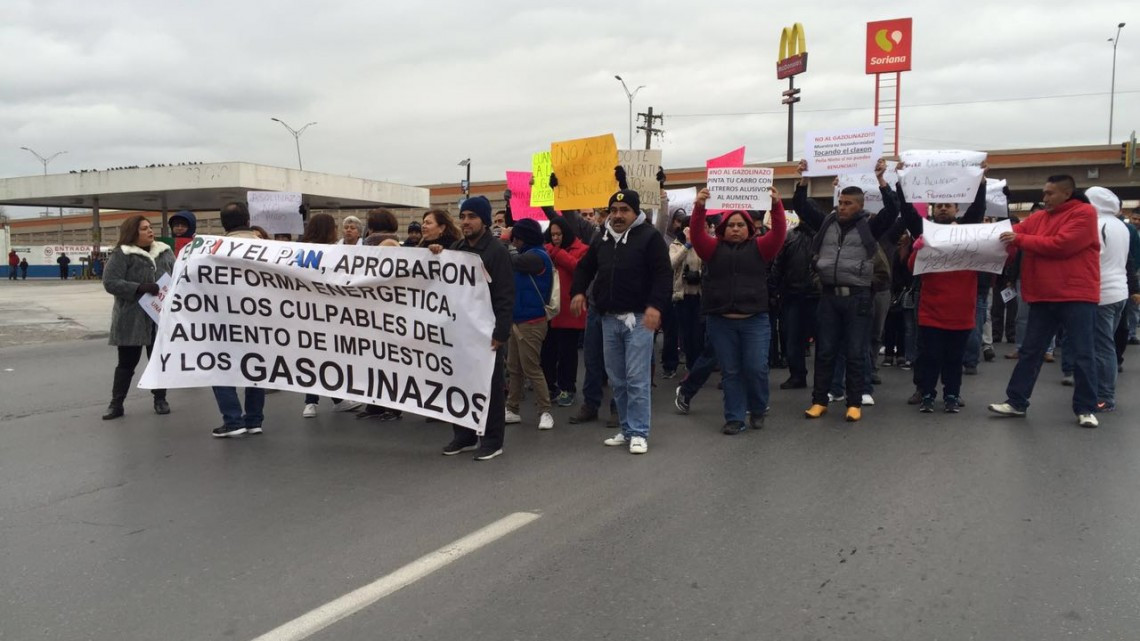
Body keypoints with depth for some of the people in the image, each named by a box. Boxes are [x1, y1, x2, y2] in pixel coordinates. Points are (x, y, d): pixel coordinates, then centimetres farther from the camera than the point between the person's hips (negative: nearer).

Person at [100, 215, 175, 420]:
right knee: (127, 362, 4)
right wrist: (140, 288, -22)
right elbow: (110, 282, -12)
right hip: (132, 319, -3)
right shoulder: (121, 255, -5)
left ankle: (160, 399, 23)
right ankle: (116, 403, 16)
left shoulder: (165, 252, 9)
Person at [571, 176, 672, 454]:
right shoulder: (602, 239, 13)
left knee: (636, 379, -6)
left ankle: (639, 433, 3)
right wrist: (578, 291, 8)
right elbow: (584, 267, 25)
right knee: (617, 380, 11)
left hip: (638, 318, -6)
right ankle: (626, 429, 22)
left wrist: (655, 305, -23)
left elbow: (663, 274, -12)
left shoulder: (649, 236, -5)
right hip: (609, 319, 6)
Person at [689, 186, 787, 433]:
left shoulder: (759, 247, 8)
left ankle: (758, 411, 23)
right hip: (720, 321, 1)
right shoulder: (714, 248, 9)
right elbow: (696, 235, -7)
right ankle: (735, 418, 13)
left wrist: (777, 206, -21)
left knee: (756, 368, -2)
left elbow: (779, 233, -7)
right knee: (730, 371, 5)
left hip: (754, 320, -1)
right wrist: (699, 207, -22)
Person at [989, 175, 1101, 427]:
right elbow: (1013, 232, 8)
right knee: (1030, 351, 9)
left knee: (1082, 354, 2)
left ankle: (1086, 409, 12)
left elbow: (1060, 244, -19)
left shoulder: (1084, 213, -8)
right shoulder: (1039, 218, 13)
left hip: (1076, 296, -6)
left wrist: (1020, 240, -16)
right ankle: (1016, 402, 16)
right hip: (1043, 297, 6)